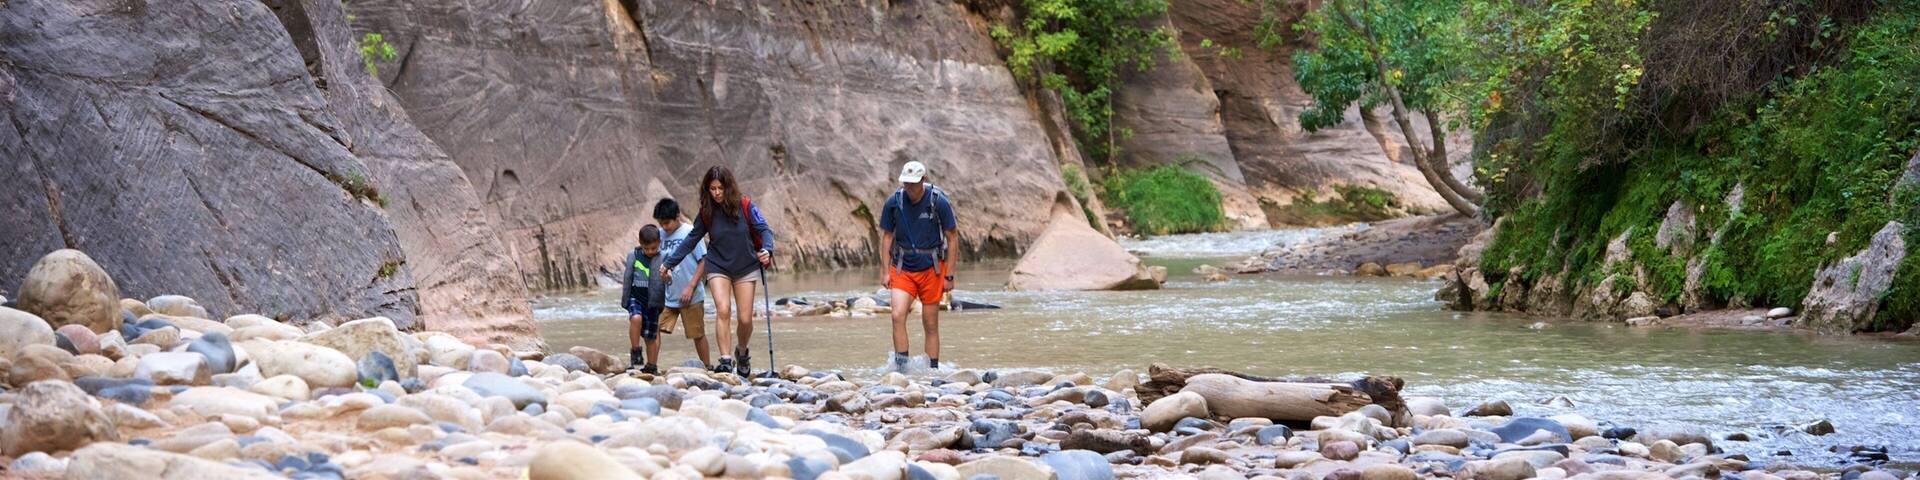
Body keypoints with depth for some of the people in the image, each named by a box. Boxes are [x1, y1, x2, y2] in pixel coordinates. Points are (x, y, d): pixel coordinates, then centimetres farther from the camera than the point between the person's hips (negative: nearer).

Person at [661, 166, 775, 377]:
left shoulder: (745, 206, -10)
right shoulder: (707, 212, -4)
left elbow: (764, 230, -9)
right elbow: (691, 240, 5)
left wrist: (767, 250, -30)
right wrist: (669, 263, 3)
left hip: (745, 268, 0)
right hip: (718, 268, 0)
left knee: (745, 319, 0)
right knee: (723, 310, -22)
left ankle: (742, 352, 30)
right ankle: (726, 359, -20)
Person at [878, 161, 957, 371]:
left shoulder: (939, 202, -11)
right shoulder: (894, 202, -5)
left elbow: (952, 238, -4)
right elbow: (887, 236, 6)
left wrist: (949, 275, -5)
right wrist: (886, 271, 2)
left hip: (931, 268, -1)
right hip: (902, 268, 1)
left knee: (931, 324, 4)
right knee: (898, 316, -17)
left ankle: (932, 370, 13)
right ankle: (900, 366, -12)